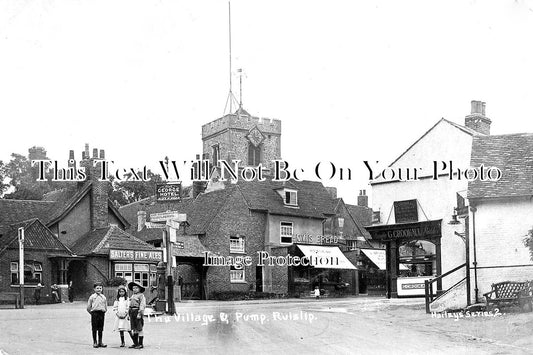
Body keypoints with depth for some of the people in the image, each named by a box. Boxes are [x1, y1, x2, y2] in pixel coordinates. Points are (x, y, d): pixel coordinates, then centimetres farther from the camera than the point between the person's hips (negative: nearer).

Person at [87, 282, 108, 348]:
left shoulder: (103, 297, 8)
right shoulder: (92, 297, -1)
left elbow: (106, 308, 16)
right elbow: (88, 308, 2)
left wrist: (103, 312, 6)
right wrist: (92, 313, 5)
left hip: (102, 313, 3)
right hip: (94, 313, -3)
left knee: (101, 329, 6)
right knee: (94, 328, 1)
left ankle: (100, 342, 14)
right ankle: (94, 342, 8)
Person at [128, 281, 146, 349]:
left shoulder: (141, 296, -6)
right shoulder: (132, 296, 20)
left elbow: (142, 305, -14)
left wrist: (140, 313, -22)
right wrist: (129, 314, 17)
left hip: (137, 311, -8)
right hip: (132, 312, 8)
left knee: (139, 329, -5)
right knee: (134, 329, 11)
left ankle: (140, 344, -3)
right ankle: (135, 343, 19)